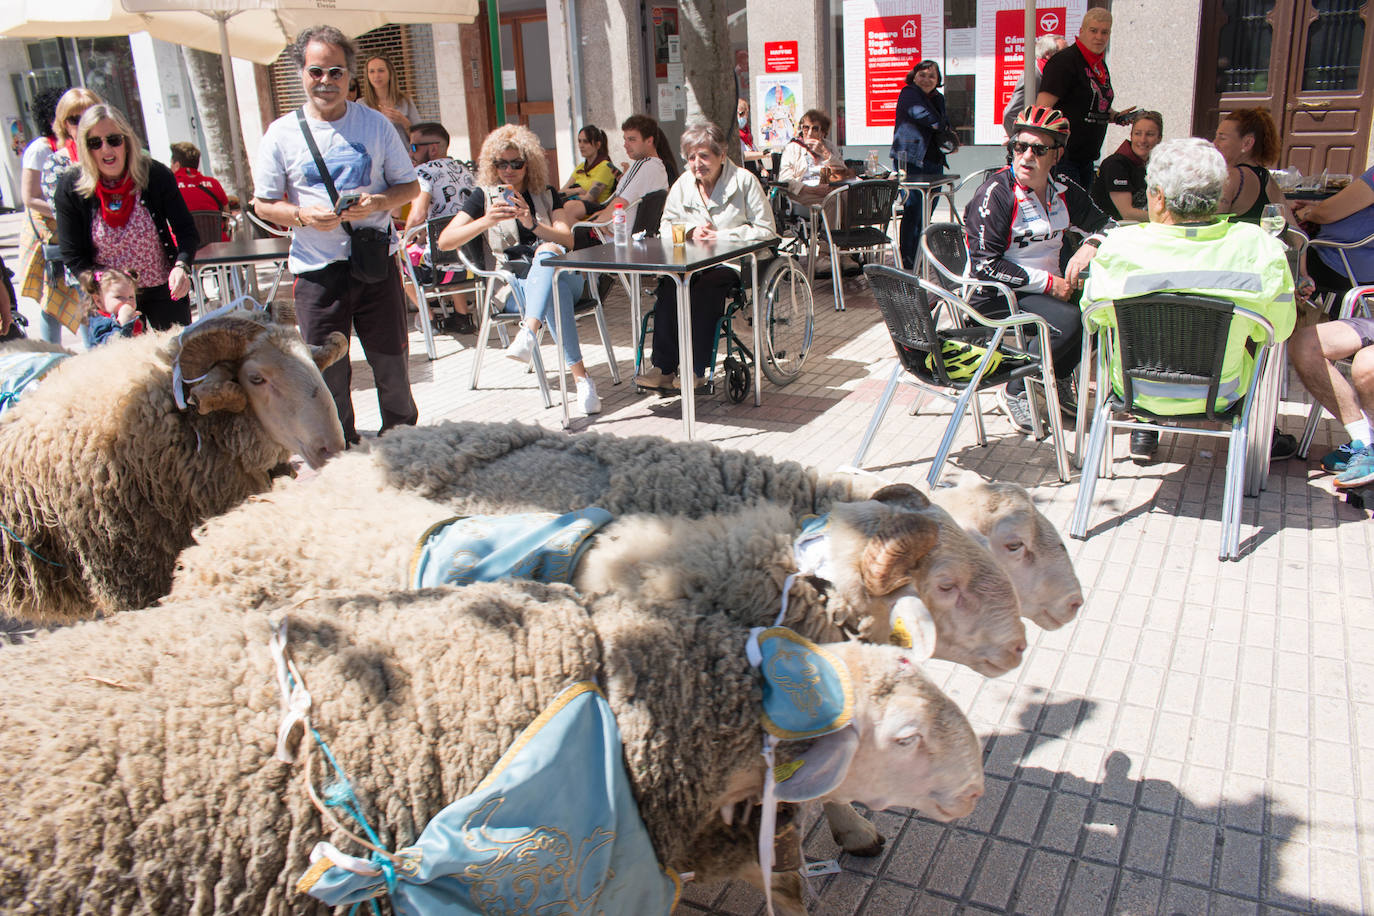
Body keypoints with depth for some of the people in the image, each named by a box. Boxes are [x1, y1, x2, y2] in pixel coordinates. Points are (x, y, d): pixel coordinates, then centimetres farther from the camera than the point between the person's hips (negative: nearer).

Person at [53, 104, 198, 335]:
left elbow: (186, 230, -8)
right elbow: (73, 255, -5)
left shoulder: (156, 175, -13)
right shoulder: (70, 188, -10)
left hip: (163, 291, 0)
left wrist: (181, 266, -28)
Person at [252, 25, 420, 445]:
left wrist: (378, 202, -11)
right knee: (327, 372, 4)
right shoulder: (282, 133, 3)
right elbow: (264, 204, 6)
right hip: (317, 269, 0)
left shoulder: (376, 125, 5)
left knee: (392, 363, 7)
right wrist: (304, 216, -15)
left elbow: (410, 185, 10)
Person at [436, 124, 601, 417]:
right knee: (554, 291, -37)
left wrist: (532, 224, -16)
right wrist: (486, 221, -13)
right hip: (513, 288, -1)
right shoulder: (485, 196, 13)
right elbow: (445, 241, 2)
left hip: (563, 275, 2)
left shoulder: (547, 195, 18)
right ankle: (580, 377, -48)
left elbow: (567, 239, 2)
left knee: (548, 251, -35)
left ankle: (528, 332, -55)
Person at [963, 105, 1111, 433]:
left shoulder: (1064, 192, 6)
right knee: (1067, 321, -29)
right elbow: (985, 264, -20)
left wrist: (1089, 247, -8)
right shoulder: (996, 193, -15)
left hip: (1053, 285, 7)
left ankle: (1060, 377, 8)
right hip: (994, 295, -7)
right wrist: (1047, 283, -19)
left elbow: (1104, 225, 18)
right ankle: (1015, 392, -10)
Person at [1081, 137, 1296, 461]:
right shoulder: (1261, 247, -19)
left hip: (1136, 392, 0)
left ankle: (1143, 430, 41)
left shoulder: (1121, 246, -23)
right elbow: (1279, 329, -4)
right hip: (1219, 396, 0)